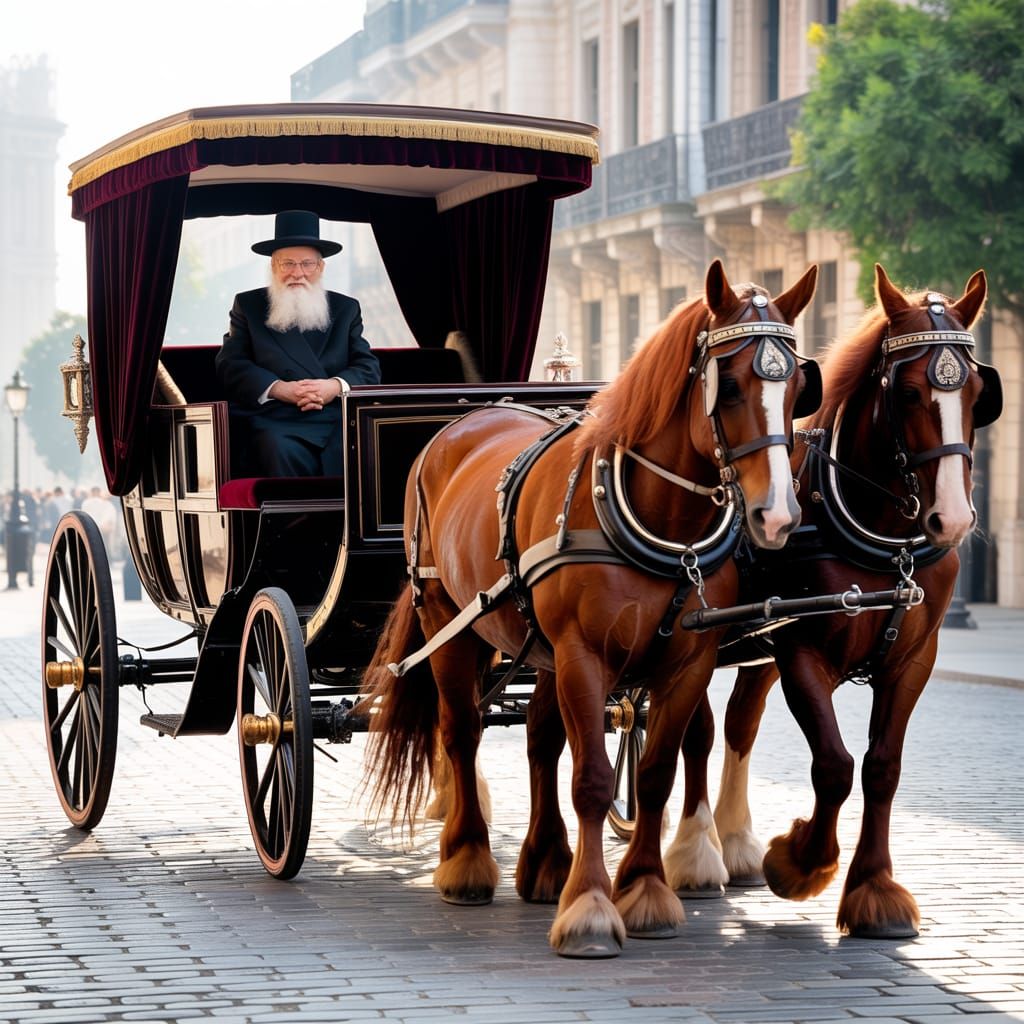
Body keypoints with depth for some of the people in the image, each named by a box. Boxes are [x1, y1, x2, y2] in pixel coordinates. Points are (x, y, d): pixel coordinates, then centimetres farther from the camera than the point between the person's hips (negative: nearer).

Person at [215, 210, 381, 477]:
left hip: (339, 419, 2)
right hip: (277, 422, -2)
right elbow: (229, 365, 7)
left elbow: (369, 367, 13)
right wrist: (278, 389, -11)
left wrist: (336, 386, -10)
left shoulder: (346, 308, 22)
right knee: (280, 452, -37)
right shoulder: (248, 305, 18)